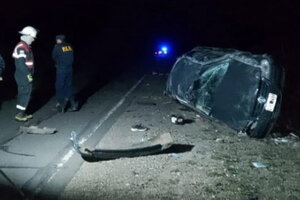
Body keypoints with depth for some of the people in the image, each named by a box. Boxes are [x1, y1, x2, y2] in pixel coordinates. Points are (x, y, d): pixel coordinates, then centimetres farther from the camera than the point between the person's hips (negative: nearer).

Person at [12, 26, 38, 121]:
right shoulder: (21, 47, -17)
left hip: (25, 75, 10)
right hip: (23, 76, -10)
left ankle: (23, 113, 22)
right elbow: (20, 63, -23)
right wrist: (28, 74, -21)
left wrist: (29, 73, 17)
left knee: (25, 94, 14)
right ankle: (19, 114, 1)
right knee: (25, 94, -6)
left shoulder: (26, 46, 16)